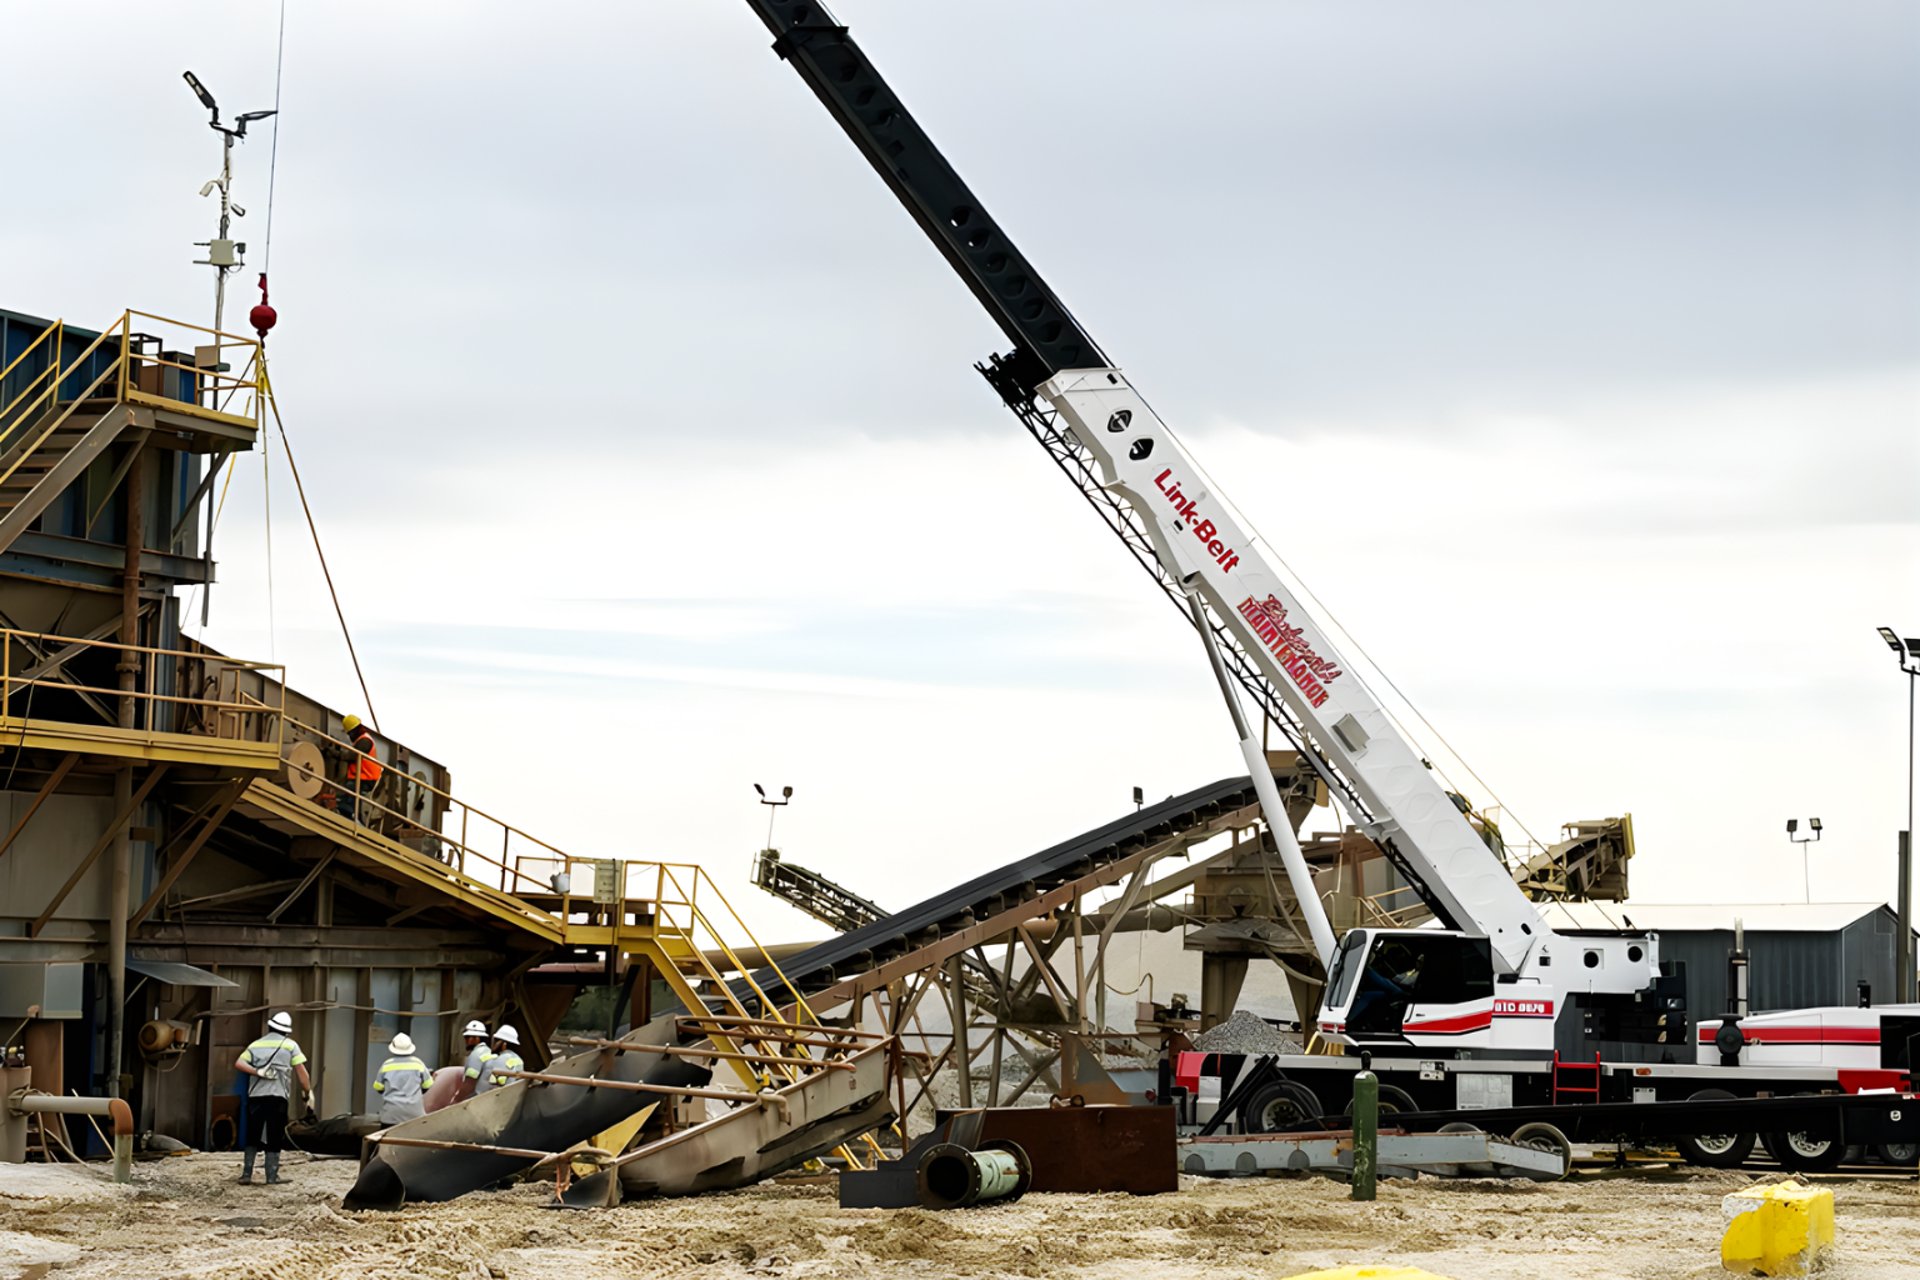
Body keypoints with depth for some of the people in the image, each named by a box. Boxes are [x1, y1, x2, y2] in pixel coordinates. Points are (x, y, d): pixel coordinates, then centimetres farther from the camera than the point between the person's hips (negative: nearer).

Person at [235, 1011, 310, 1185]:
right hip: (277, 1097, -3)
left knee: (252, 1138, 12)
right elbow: (301, 1072, 2)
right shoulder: (290, 1045, 8)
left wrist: (257, 1072, -8)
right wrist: (307, 1091, 11)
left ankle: (246, 1173, 8)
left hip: (255, 1096, 3)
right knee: (274, 1138, 3)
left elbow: (238, 1064, 0)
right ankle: (272, 1175, -1)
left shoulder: (256, 1045, 16)